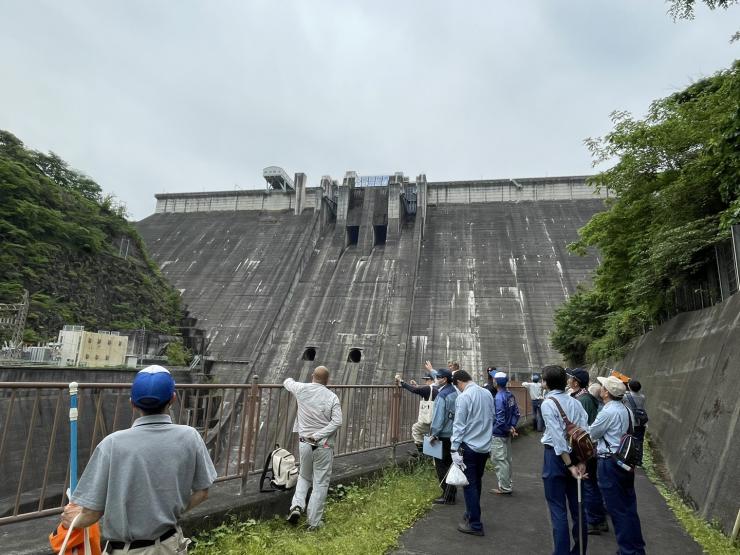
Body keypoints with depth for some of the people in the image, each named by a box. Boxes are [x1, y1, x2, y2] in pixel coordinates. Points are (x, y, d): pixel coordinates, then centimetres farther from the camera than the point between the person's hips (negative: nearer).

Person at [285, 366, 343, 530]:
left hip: (304, 443, 3)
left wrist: (290, 379, 40)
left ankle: (297, 505, 6)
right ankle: (313, 522, 13)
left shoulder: (301, 389, -2)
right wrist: (318, 436, -14)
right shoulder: (332, 397, -7)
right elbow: (337, 422, -16)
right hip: (324, 446, -2)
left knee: (304, 476, 25)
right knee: (321, 484, 8)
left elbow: (287, 382, 18)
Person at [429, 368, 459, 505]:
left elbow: (439, 417, -21)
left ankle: (447, 497, 7)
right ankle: (452, 492, 27)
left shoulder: (442, 395, -20)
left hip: (443, 435, -8)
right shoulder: (454, 392, 4)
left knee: (441, 465, 2)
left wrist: (434, 434, -12)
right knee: (449, 463, 18)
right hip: (453, 434, 8)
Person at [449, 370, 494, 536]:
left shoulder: (463, 397, -16)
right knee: (477, 482, 19)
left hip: (469, 447, -7)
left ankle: (475, 524, 8)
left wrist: (454, 449, -13)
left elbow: (459, 425, -16)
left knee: (469, 485, 3)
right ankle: (471, 514, 33)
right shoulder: (487, 394, 4)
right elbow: (491, 419, 14)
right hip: (485, 446, 7)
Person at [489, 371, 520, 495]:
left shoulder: (498, 398, -23)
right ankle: (507, 484, 30)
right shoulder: (510, 395, 2)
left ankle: (504, 487, 11)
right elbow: (516, 413, 8)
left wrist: (509, 429, -9)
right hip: (507, 434, 9)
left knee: (500, 461, 2)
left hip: (498, 434, -9)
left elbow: (500, 419, -23)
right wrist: (512, 427, 4)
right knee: (507, 459, 18)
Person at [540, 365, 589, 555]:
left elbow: (558, 437, -18)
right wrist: (581, 461, -6)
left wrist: (569, 465, -15)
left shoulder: (548, 403, -13)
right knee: (577, 505, 16)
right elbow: (584, 431, -4)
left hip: (557, 455, -6)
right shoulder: (575, 402, 4)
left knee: (558, 509, 4)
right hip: (576, 454, 6)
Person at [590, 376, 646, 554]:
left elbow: (592, 434, -6)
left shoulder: (608, 412, -18)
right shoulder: (624, 409, 8)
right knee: (629, 506, 16)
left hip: (609, 463, -9)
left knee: (617, 509, 2)